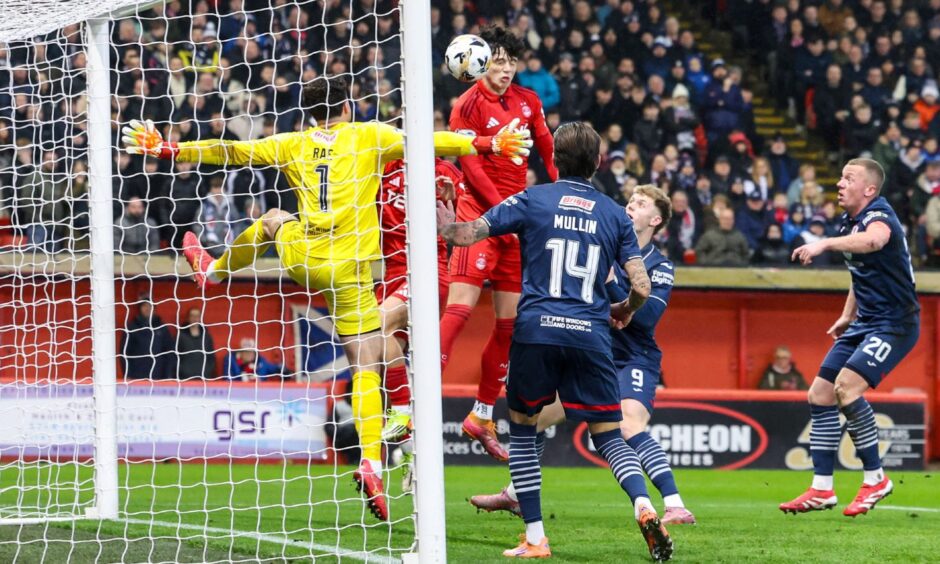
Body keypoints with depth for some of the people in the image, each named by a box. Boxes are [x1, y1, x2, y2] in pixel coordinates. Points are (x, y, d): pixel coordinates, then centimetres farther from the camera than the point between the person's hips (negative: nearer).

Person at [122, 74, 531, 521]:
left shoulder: (293, 144, 8)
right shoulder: (368, 136, 1)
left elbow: (230, 151, 11)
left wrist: (166, 150, 18)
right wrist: (487, 145, -6)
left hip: (300, 258, 3)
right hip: (348, 268, -3)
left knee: (272, 220, 38)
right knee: (366, 367, -3)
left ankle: (214, 271, 64)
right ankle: (371, 463, -19)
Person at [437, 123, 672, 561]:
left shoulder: (533, 200, 5)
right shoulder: (614, 214, 11)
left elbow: (465, 234, 3)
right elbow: (641, 287, 7)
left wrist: (442, 221, 24)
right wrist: (624, 311, 29)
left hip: (536, 329, -1)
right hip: (590, 335, 1)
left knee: (522, 429, 15)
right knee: (608, 436, 8)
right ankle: (643, 506, -20)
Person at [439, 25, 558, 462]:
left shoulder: (527, 101, 10)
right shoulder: (468, 105, -7)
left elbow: (548, 152, 17)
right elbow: (471, 167, -12)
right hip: (479, 214, -6)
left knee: (510, 321, 8)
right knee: (461, 307, -19)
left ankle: (483, 416, 19)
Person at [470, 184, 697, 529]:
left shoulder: (660, 267, -7)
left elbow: (646, 316, -21)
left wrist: (610, 282, -26)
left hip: (633, 361, -6)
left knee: (630, 428, -30)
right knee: (535, 415, 10)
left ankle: (675, 506, -34)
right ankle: (514, 497, 29)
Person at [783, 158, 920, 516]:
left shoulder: (879, 216, -19)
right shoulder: (850, 222, 11)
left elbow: (873, 240, -46)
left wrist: (826, 243, -57)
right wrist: (847, 315, 22)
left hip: (894, 323, -10)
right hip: (865, 322, 10)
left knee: (847, 386, -25)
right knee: (820, 394, 4)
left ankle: (875, 480, -11)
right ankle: (821, 490, 10)